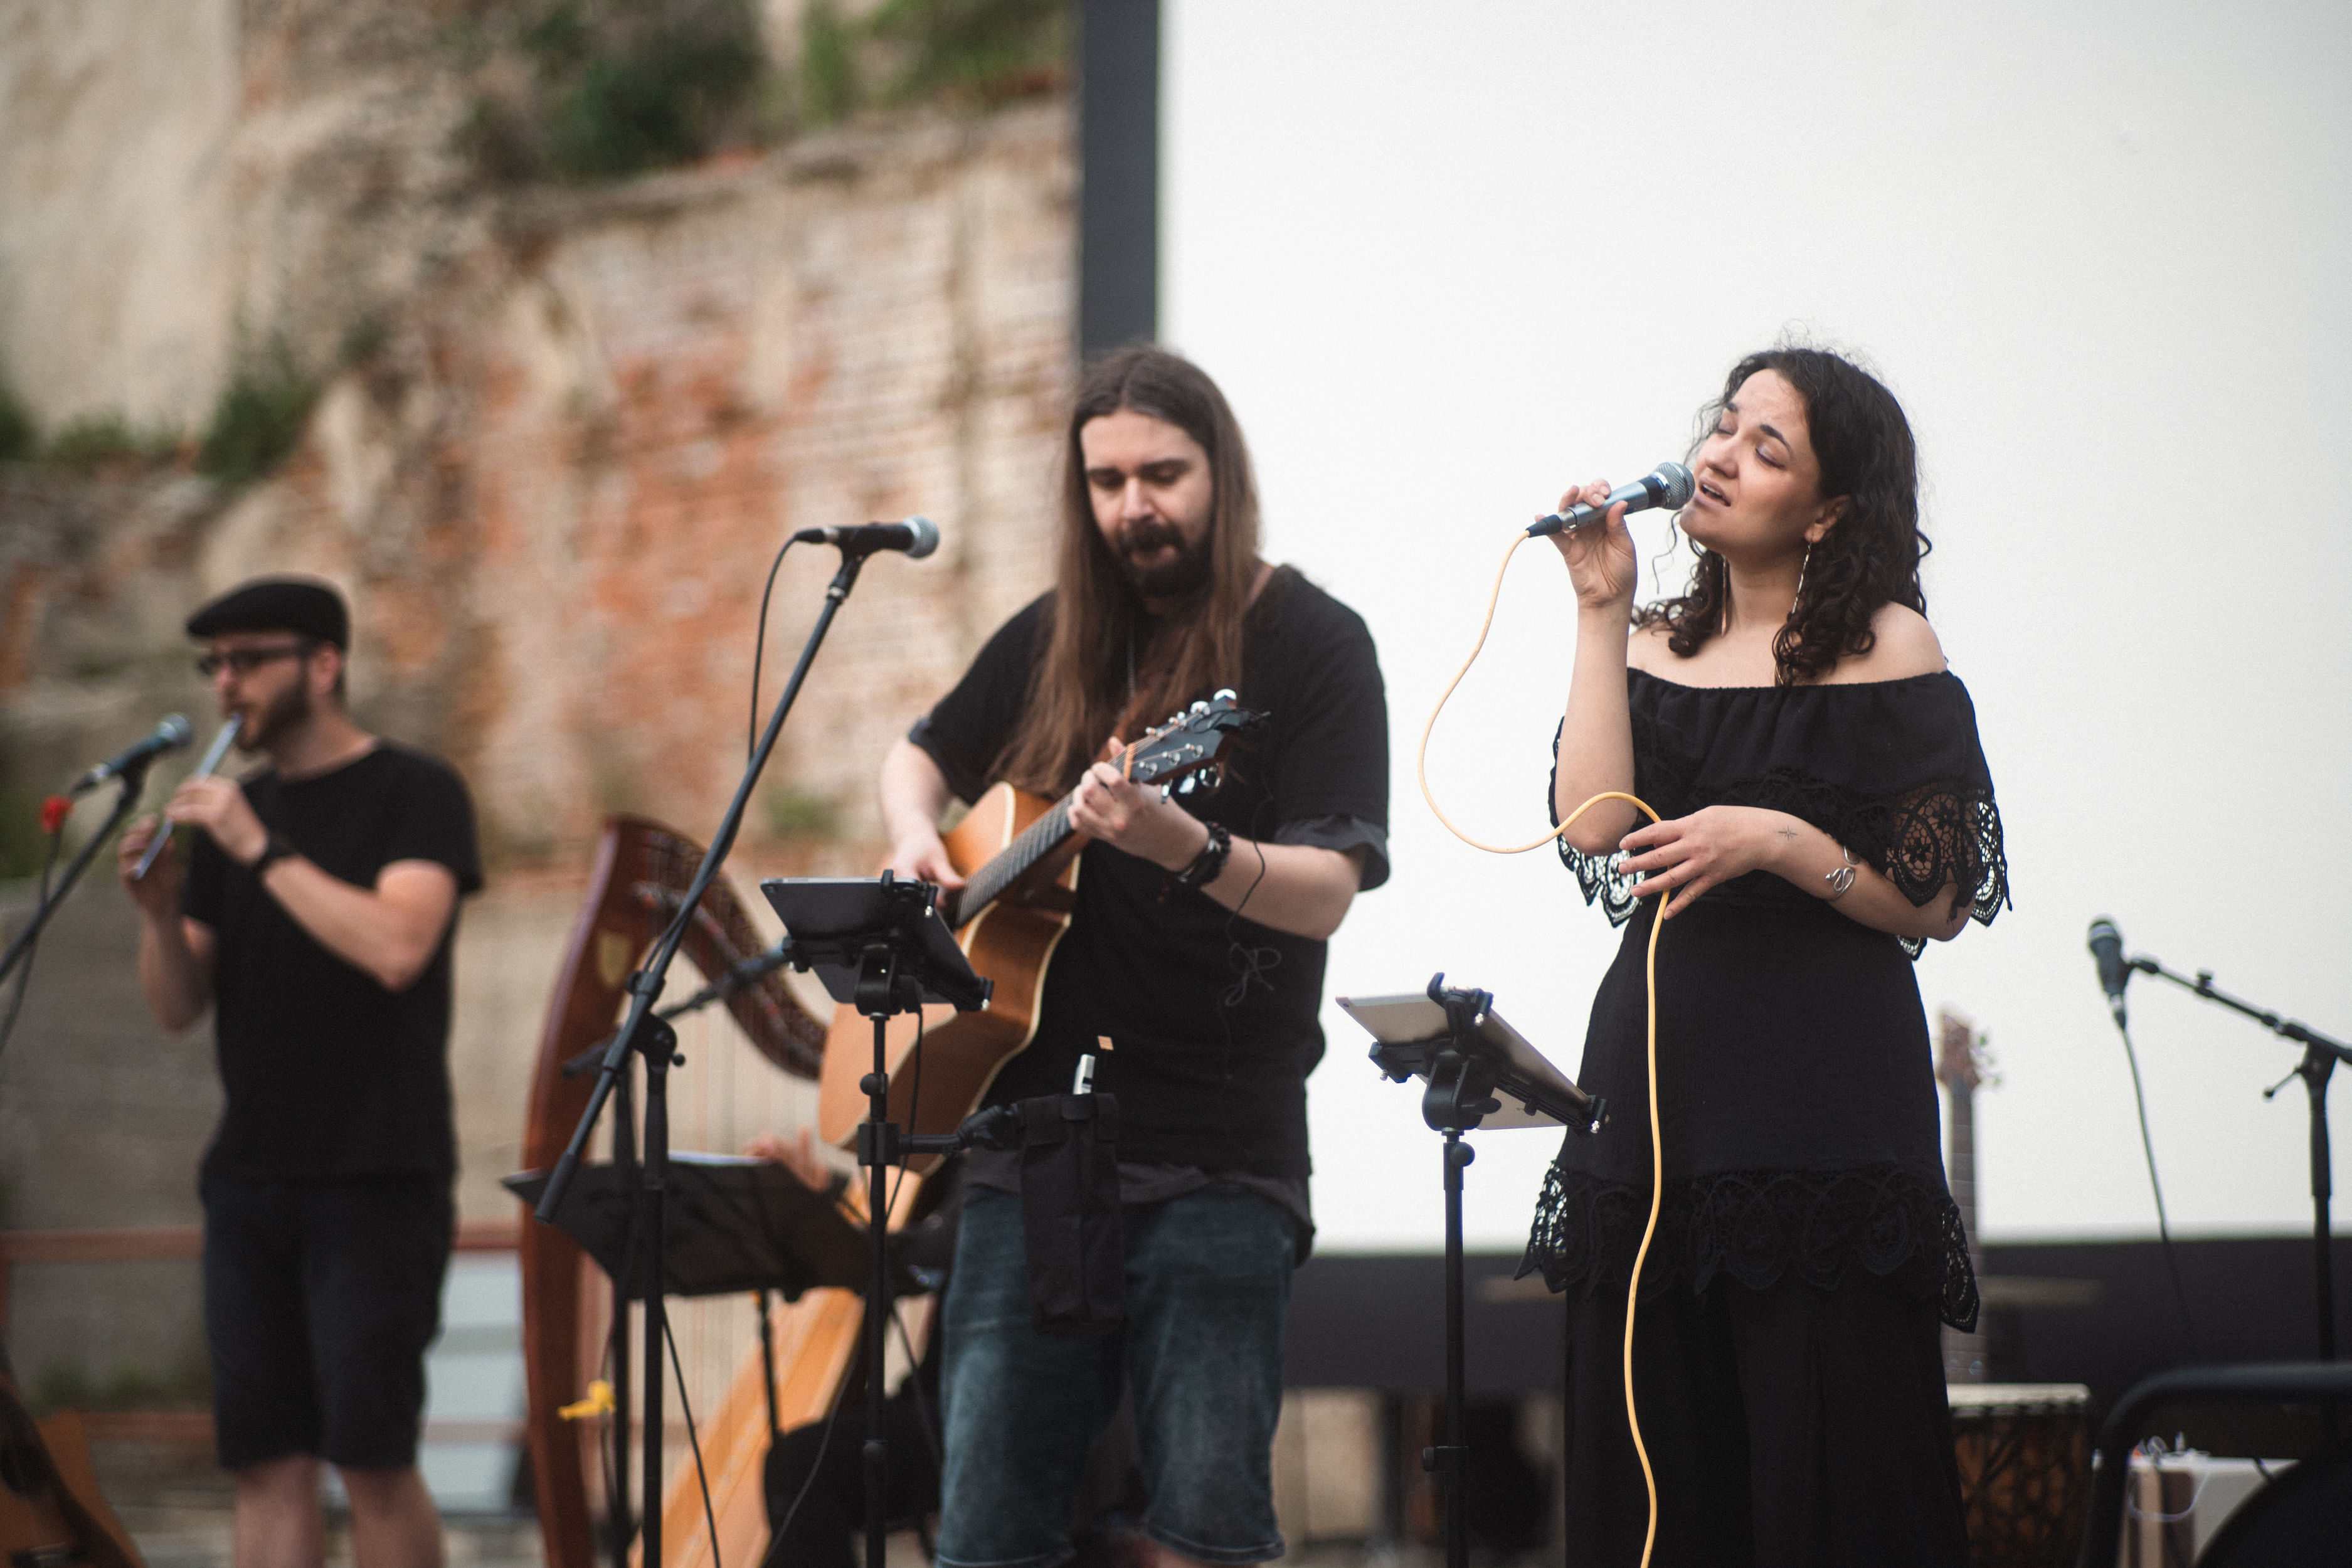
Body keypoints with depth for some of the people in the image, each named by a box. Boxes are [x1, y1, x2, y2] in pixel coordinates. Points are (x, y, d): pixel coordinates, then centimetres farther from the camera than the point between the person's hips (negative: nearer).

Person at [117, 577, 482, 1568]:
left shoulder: (414, 793, -2)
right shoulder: (228, 811, 15)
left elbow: (397, 948, -19)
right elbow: (178, 1007, 13)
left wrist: (262, 851, -17)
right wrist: (159, 912, -6)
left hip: (377, 1178, -6)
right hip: (250, 1178, 6)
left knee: (371, 1456, -9)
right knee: (266, 1458, 2)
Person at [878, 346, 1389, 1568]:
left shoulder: (1310, 644, -2)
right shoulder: (1048, 643, 14)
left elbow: (1326, 892, -12)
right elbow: (922, 756, 31)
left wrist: (1184, 847, -31)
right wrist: (916, 838, 7)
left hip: (1214, 1157, -5)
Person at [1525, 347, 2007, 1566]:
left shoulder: (1886, 647, 0)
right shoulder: (1653, 647, 13)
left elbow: (1937, 903, -2)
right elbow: (1592, 829, -5)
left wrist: (1780, 844, -16)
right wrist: (1600, 610, -3)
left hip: (1825, 1093, -4)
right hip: (1654, 1080, 5)